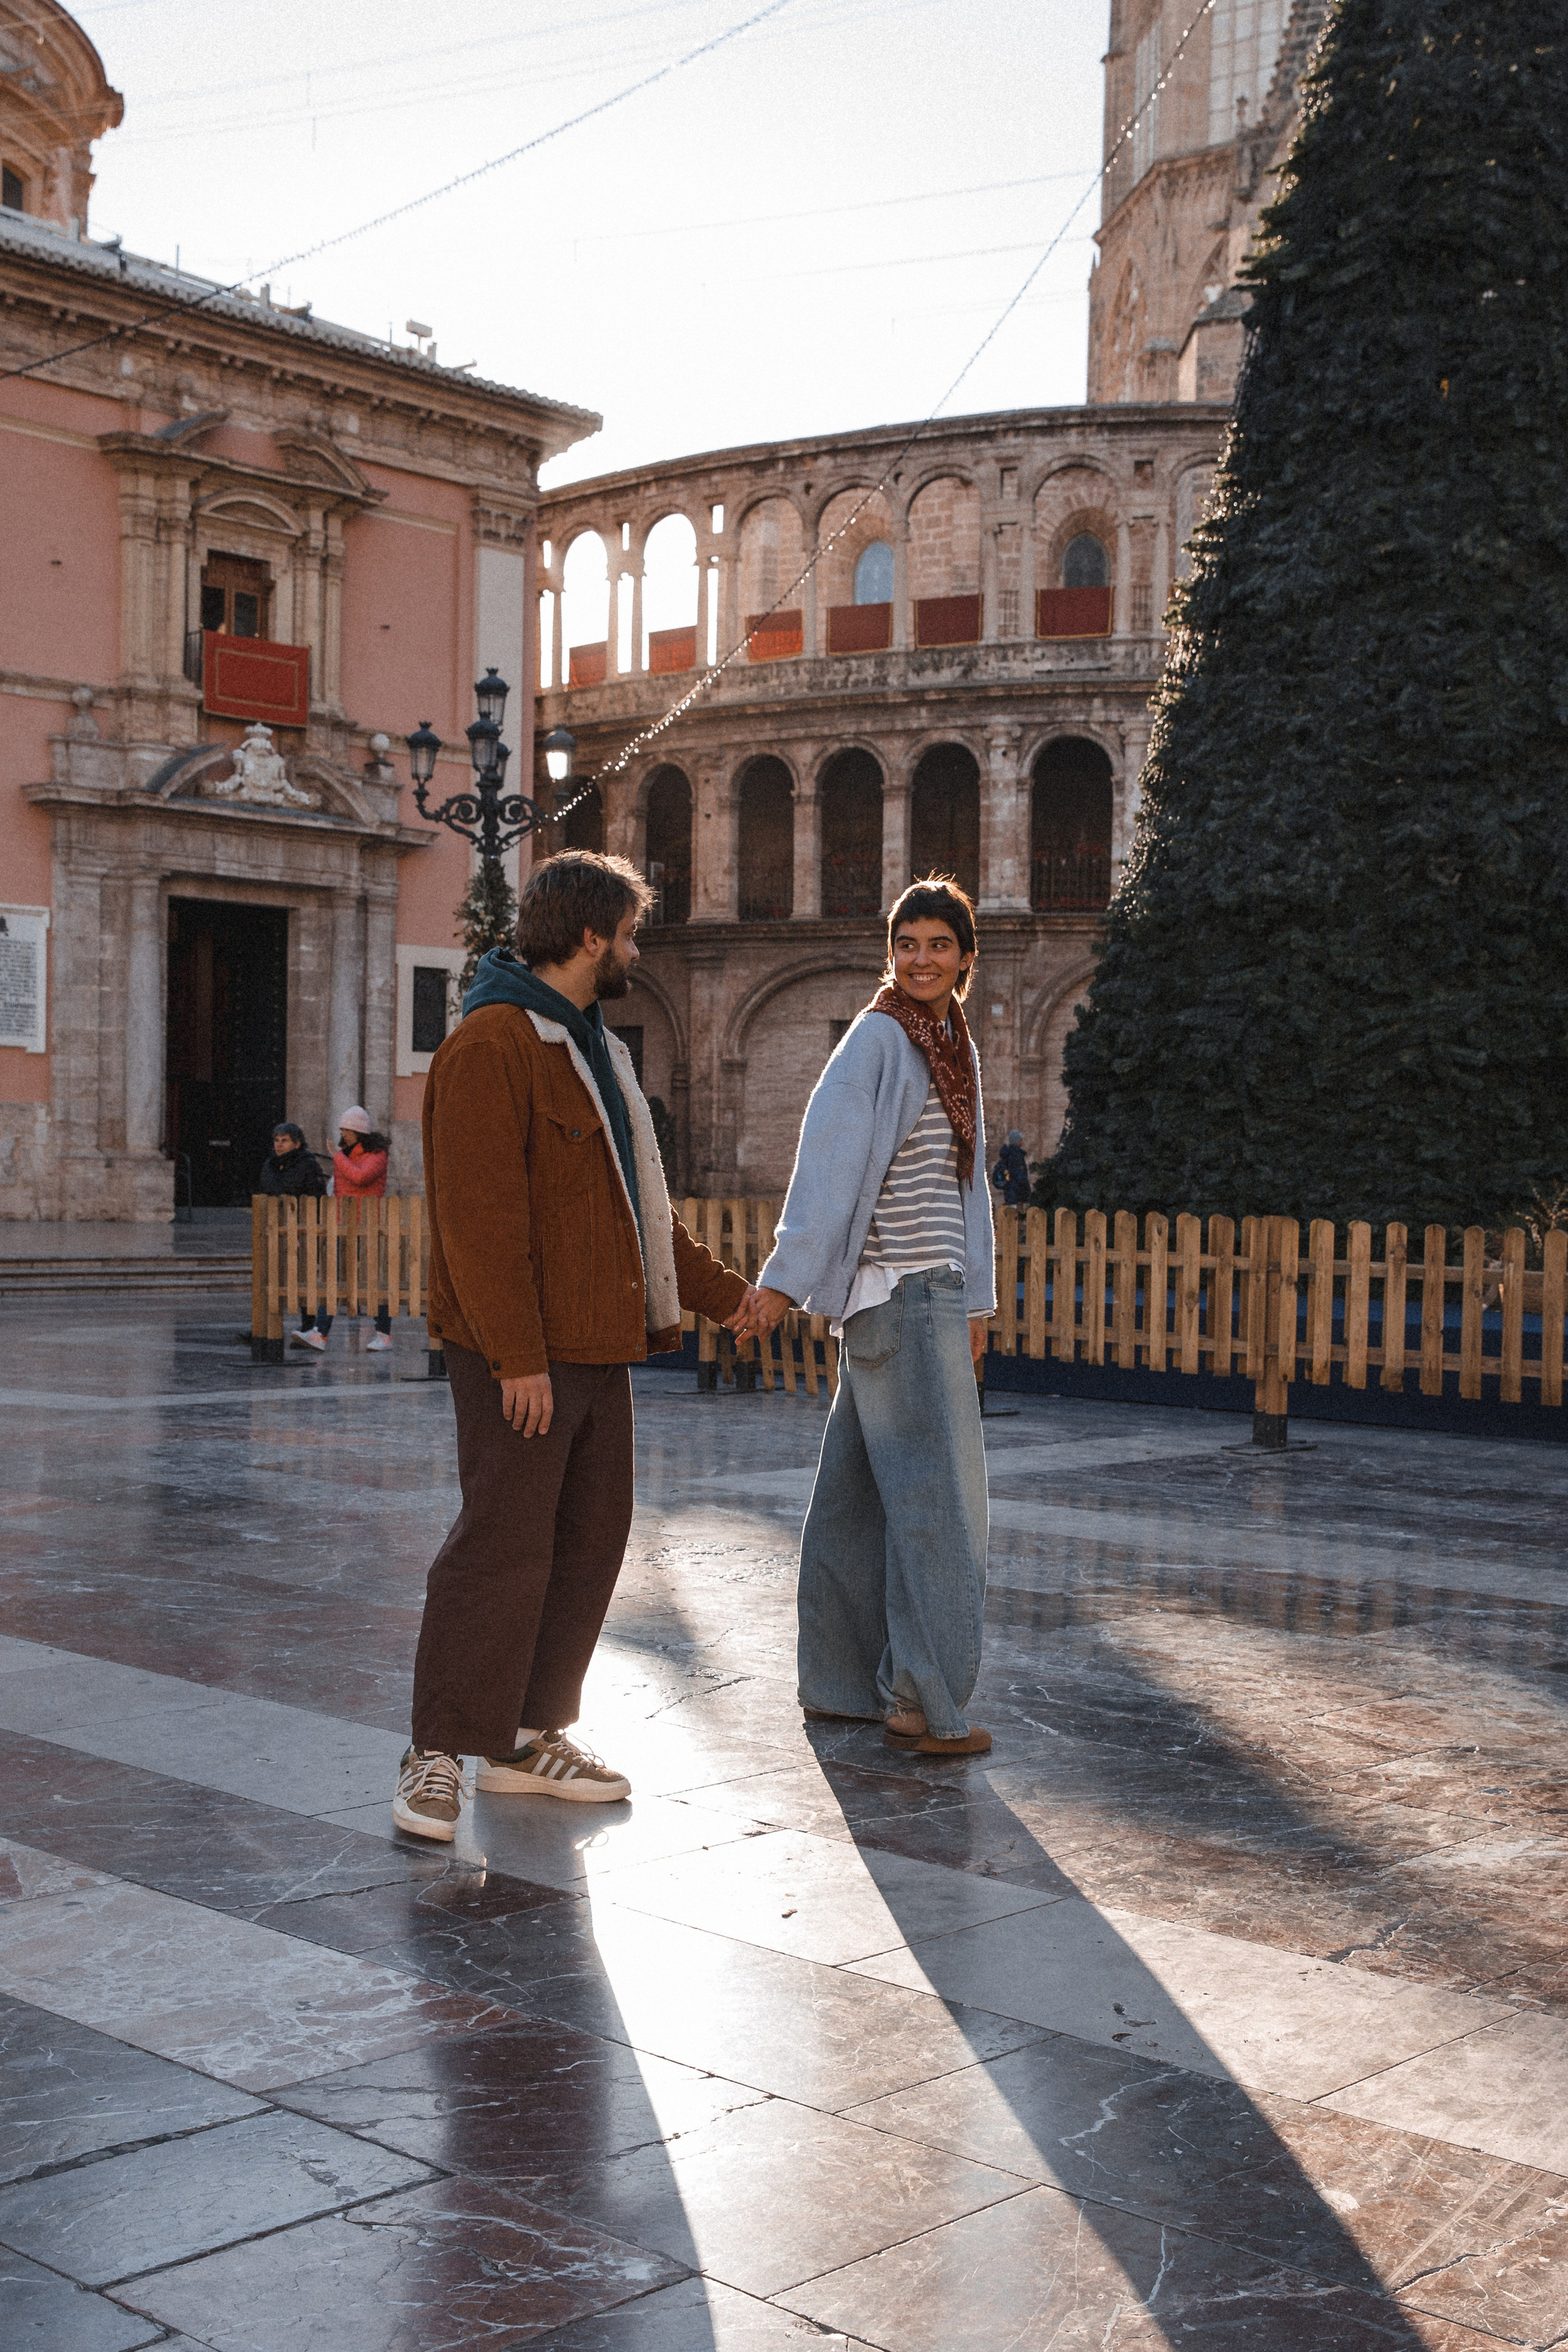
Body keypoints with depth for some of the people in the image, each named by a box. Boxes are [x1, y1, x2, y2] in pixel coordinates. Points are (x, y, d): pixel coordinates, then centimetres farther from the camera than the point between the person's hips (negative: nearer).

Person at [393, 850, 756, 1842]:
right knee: (504, 1545, -8)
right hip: (521, 1356, -10)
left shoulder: (593, 1046, 20)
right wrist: (515, 1352, -23)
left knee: (589, 1545, 11)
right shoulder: (493, 1043, -12)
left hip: (597, 1347, 10)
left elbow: (635, 1200, 28)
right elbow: (479, 1210, -19)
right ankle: (439, 1757, 0)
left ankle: (531, 1737, 21)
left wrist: (719, 1290, 29)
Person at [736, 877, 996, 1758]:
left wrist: (976, 1301, 20)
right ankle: (925, 1701, 2)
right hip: (896, 1293, -8)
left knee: (866, 1493, 12)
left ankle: (843, 1683, 20)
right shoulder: (878, 1039, -10)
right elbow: (827, 1157, -17)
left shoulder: (958, 1049, 15)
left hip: (934, 1295, 8)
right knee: (937, 1493, -5)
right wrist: (786, 1278, -23)